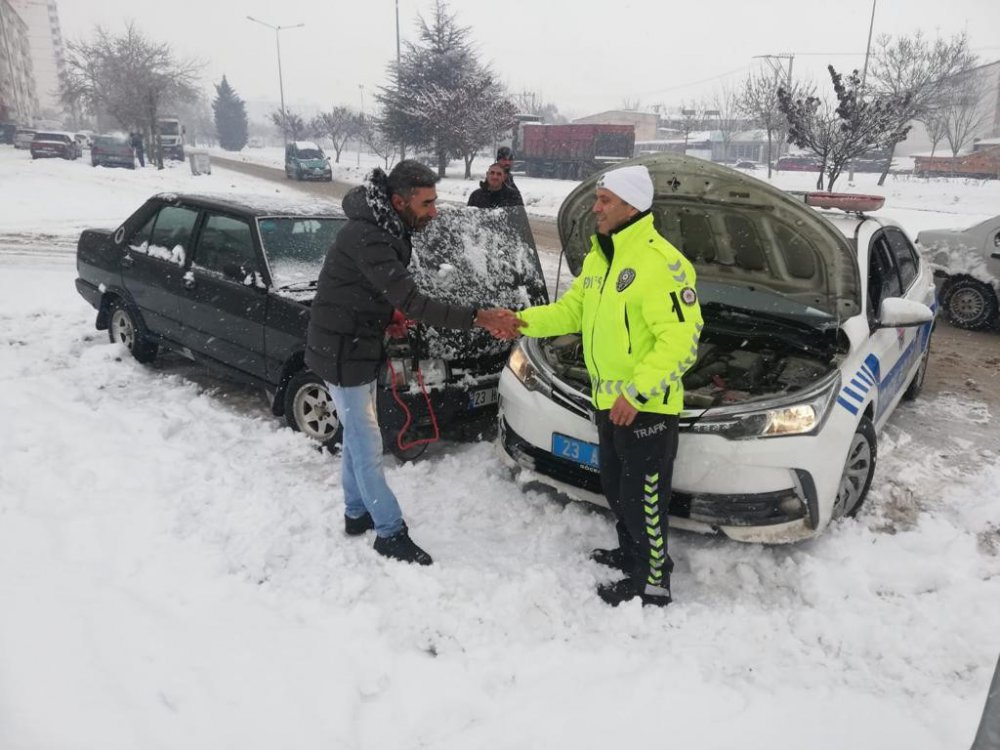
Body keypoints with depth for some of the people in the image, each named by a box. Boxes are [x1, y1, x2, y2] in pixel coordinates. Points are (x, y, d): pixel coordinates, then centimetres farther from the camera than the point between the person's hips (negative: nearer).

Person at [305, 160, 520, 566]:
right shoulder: (367, 237, -29)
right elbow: (413, 303, -34)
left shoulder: (385, 227, 3)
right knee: (367, 446, 0)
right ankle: (390, 533, 12)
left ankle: (357, 513, 36)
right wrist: (479, 318, -37)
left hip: (360, 345, 9)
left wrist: (392, 312, -3)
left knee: (357, 438, 20)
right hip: (341, 352, -9)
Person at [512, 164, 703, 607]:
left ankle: (653, 582, 22)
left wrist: (636, 392, -27)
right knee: (615, 488, 23)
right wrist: (524, 321, -2)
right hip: (610, 401, 9)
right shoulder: (599, 257, 9)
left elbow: (681, 339, -24)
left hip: (647, 407, -9)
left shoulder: (659, 262, -21)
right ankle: (633, 554, 43)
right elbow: (571, 309, 14)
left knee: (642, 498, 4)